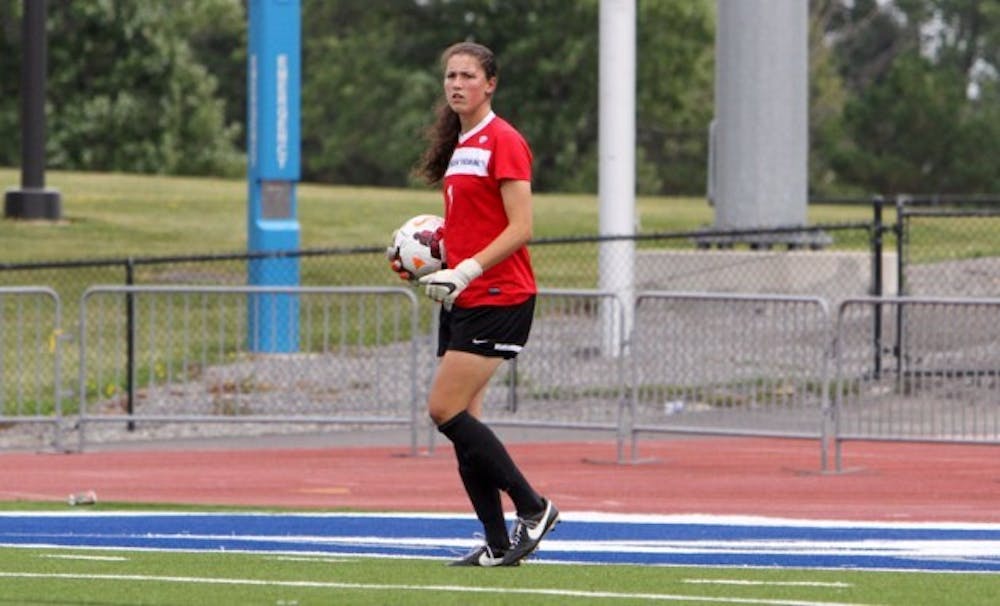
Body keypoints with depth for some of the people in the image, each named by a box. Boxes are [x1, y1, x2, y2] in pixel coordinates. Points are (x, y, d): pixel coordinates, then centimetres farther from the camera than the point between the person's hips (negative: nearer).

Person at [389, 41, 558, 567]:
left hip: (498, 296, -9)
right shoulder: (457, 145, 16)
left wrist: (466, 270, -23)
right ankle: (499, 544, 7)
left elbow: (520, 229, -17)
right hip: (463, 300, 9)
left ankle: (532, 508, -4)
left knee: (446, 410, -14)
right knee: (461, 419, 4)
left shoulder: (503, 141, -11)